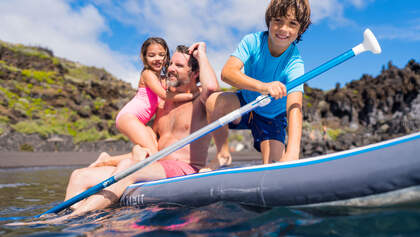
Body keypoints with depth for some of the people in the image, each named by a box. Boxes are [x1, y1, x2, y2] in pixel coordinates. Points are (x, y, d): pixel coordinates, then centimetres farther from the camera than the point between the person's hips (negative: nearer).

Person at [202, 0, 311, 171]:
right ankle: (223, 155, -7)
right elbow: (227, 72, -34)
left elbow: (294, 107, -38)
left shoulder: (294, 64, -24)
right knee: (214, 101, -29)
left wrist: (292, 152, -53)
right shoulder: (253, 41, -19)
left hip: (272, 117, -1)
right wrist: (263, 86, -53)